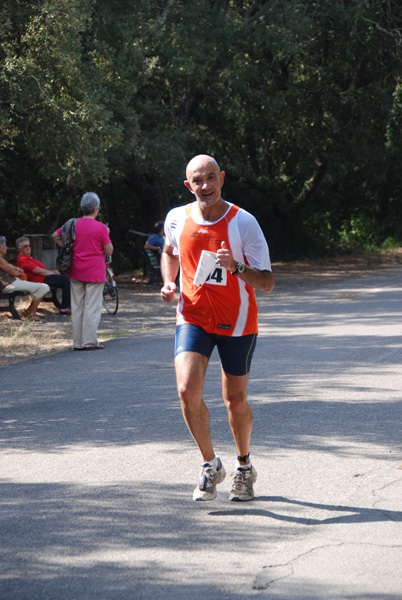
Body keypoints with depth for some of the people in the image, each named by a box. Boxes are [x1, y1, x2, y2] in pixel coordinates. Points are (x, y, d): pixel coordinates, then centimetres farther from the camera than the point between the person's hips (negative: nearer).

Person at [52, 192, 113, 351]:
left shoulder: (73, 224, 3)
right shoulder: (100, 228, -11)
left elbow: (55, 235, 13)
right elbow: (109, 251, -7)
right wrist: (106, 235, 6)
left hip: (76, 271, 5)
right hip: (95, 271, -5)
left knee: (76, 306, 8)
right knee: (92, 307, -1)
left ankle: (77, 342, 11)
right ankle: (90, 342, -3)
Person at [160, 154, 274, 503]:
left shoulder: (244, 222, -14)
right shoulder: (177, 219, -4)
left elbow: (267, 283, -14)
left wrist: (236, 267, -31)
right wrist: (169, 283, 3)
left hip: (237, 322, -1)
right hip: (193, 317, 2)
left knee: (235, 399, 8)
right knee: (187, 391, -18)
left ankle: (244, 467, 34)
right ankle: (210, 465, 2)